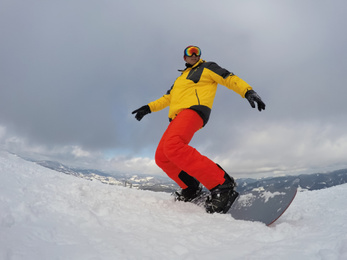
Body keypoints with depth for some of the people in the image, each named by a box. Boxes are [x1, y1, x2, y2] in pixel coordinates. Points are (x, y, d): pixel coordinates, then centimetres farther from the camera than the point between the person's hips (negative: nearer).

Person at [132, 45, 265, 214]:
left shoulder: (207, 67, 16)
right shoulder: (180, 78, 35)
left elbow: (229, 78, 4)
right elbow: (167, 98, 41)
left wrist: (248, 91, -13)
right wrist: (148, 108, 33)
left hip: (194, 109, -8)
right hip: (177, 117, 8)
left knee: (173, 146, -34)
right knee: (161, 158, -2)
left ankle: (222, 185, -38)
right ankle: (191, 189, 8)